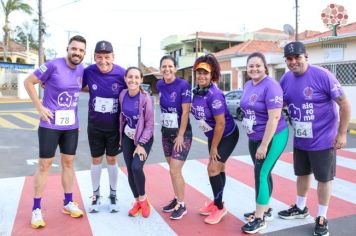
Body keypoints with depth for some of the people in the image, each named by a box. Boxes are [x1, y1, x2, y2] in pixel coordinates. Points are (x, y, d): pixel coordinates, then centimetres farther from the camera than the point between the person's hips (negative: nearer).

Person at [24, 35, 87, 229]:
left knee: (68, 162, 13)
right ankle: (36, 209, 16)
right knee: (44, 164, 2)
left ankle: (68, 203, 27)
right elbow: (28, 82, -7)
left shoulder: (81, 69, 2)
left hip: (71, 125, 5)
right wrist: (39, 107, -11)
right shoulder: (53, 65, -14)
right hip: (50, 124, -5)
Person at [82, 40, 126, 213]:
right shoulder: (88, 72, -15)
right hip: (94, 125, 1)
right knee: (96, 160, 13)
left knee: (112, 159, 12)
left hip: (114, 126, -1)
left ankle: (113, 195, 30)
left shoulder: (122, 74, -18)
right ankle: (95, 195, 32)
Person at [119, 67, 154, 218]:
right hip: (127, 137, 4)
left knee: (137, 167, -19)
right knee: (130, 170, 4)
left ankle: (143, 198, 8)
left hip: (144, 138, -4)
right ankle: (137, 201, 24)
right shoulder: (123, 95, -8)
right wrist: (121, 137, 9)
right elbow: (122, 116, 7)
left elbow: (150, 124, -17)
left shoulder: (146, 98, -21)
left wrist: (141, 144, -19)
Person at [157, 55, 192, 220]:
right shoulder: (159, 85, 1)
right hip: (166, 132, 6)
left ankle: (182, 205, 12)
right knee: (173, 169, 14)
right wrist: (165, 128, 10)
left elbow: (185, 112, -17)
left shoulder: (183, 85, -17)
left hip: (182, 133, -6)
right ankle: (177, 199, 32)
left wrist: (180, 135, -16)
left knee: (174, 171, -6)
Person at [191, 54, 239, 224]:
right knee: (218, 168, 17)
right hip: (213, 135, 7)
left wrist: (214, 147, -18)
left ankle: (220, 208, 10)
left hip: (227, 135, -7)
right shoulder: (196, 91, -5)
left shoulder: (214, 94, -28)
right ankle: (216, 202, 32)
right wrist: (212, 144, 10)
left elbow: (220, 123, -27)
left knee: (213, 168, -8)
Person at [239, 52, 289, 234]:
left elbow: (274, 118, -23)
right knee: (263, 173, 15)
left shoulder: (270, 86, -19)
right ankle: (265, 210, 30)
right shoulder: (247, 85, 6)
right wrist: (256, 141, 15)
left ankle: (259, 219, 8)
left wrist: (264, 145, -23)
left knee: (261, 175, -5)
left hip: (272, 138, -7)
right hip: (254, 138, 8)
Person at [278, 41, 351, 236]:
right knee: (302, 174, 20)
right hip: (300, 140, 5)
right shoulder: (286, 79, -2)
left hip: (323, 140, -5)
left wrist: (341, 134, -13)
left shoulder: (322, 75, -18)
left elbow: (344, 104, -14)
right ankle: (300, 208, 40)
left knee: (324, 177, 9)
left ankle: (322, 217, 26)